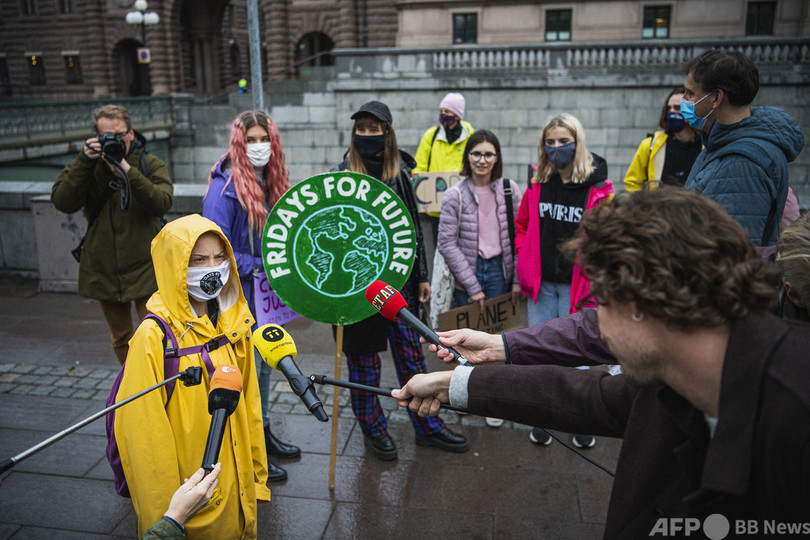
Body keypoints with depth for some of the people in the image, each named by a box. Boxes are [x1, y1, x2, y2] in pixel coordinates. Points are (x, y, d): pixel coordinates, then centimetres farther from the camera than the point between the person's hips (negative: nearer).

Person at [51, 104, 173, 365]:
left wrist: (128, 172, -27)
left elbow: (163, 202, -17)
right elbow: (62, 202, -10)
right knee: (120, 338, 17)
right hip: (104, 269, 3)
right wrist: (84, 162, -18)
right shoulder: (87, 165, 3)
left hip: (145, 268, -3)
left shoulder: (151, 164, 0)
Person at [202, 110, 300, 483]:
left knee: (265, 363, 19)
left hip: (265, 292, 8)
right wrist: (255, 267, -20)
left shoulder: (271, 182, 7)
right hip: (238, 296, -8)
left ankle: (263, 432, 38)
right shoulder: (225, 187, -19)